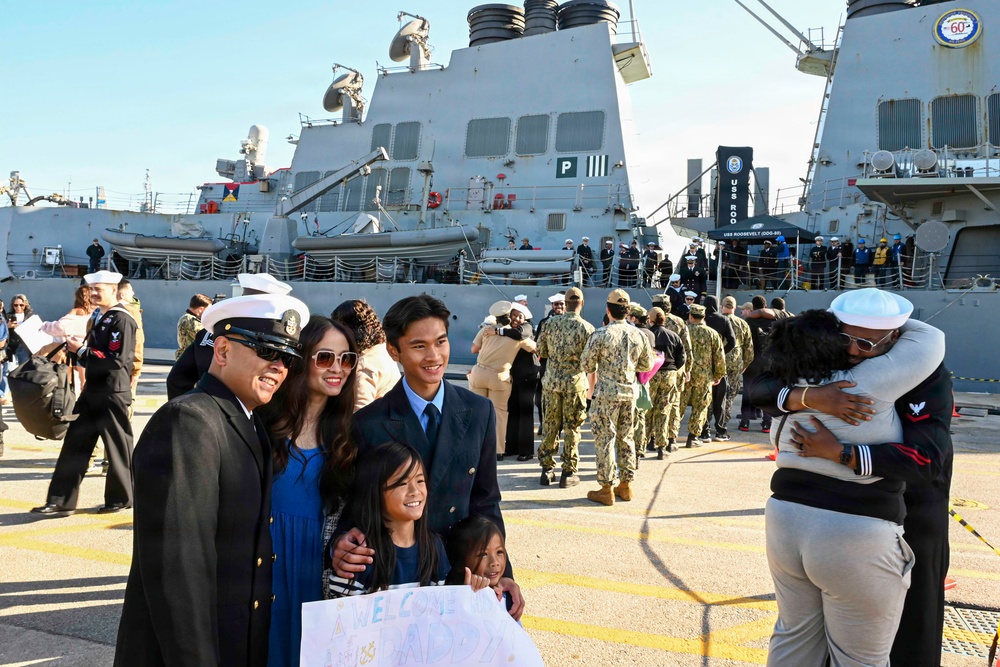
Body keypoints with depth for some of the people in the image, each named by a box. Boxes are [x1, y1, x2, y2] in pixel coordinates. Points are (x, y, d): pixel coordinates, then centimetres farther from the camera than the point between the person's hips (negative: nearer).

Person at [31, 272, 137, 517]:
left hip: (113, 394, -9)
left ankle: (120, 498, 18)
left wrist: (81, 350, -18)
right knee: (75, 445, 8)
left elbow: (117, 359, -22)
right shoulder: (102, 318, 14)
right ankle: (61, 501, 13)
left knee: (117, 447, 4)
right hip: (92, 393, 9)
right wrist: (78, 347, 2)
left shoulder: (122, 320, -15)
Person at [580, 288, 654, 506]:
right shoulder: (638, 335, 1)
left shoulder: (601, 334, -13)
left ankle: (606, 489, 5)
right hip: (630, 392, 5)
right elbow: (647, 365, 11)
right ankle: (626, 485, 22)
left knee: (605, 439, 1)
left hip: (606, 393, -5)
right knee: (626, 438, 15)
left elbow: (586, 365, -7)